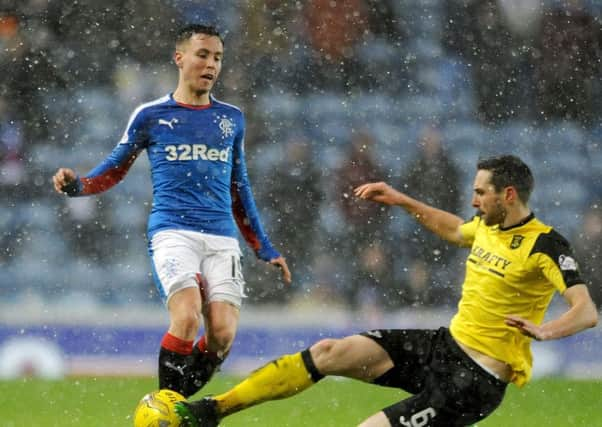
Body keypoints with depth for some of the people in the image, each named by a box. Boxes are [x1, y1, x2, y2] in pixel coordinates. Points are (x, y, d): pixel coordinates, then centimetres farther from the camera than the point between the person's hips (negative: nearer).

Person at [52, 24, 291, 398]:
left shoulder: (232, 119, 16)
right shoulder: (151, 115, 6)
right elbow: (115, 169, 15)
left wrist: (264, 248, 24)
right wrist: (77, 185, -5)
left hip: (222, 237, 3)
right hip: (173, 232, -3)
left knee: (223, 334, -12)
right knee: (187, 318, -25)